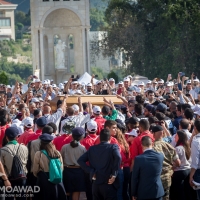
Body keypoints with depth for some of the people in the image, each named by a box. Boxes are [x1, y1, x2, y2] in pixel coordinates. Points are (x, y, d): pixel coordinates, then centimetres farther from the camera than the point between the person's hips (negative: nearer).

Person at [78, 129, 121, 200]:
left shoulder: (92, 148, 9)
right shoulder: (113, 147, -4)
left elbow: (80, 160, 3)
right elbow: (118, 158, -23)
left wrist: (91, 172, 2)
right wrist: (114, 175, -16)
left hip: (95, 184, 4)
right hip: (109, 184, -4)